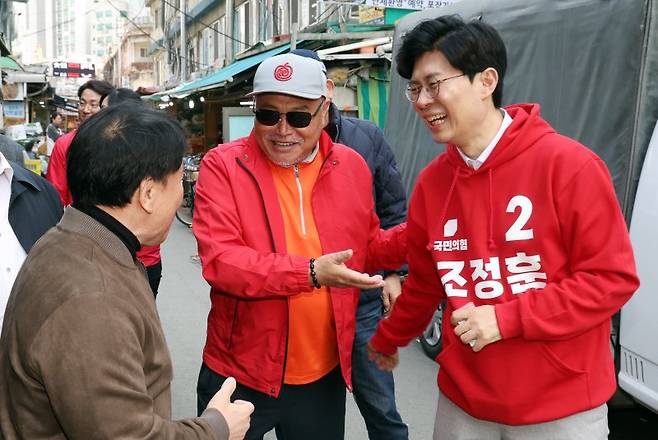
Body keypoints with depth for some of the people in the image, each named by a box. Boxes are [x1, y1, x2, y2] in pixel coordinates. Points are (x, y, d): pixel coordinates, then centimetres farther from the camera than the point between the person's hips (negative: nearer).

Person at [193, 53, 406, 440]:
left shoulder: (352, 167, 2)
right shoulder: (223, 165, -11)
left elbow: (367, 247, 14)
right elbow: (219, 261, -22)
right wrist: (311, 273, -30)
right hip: (240, 375, -3)